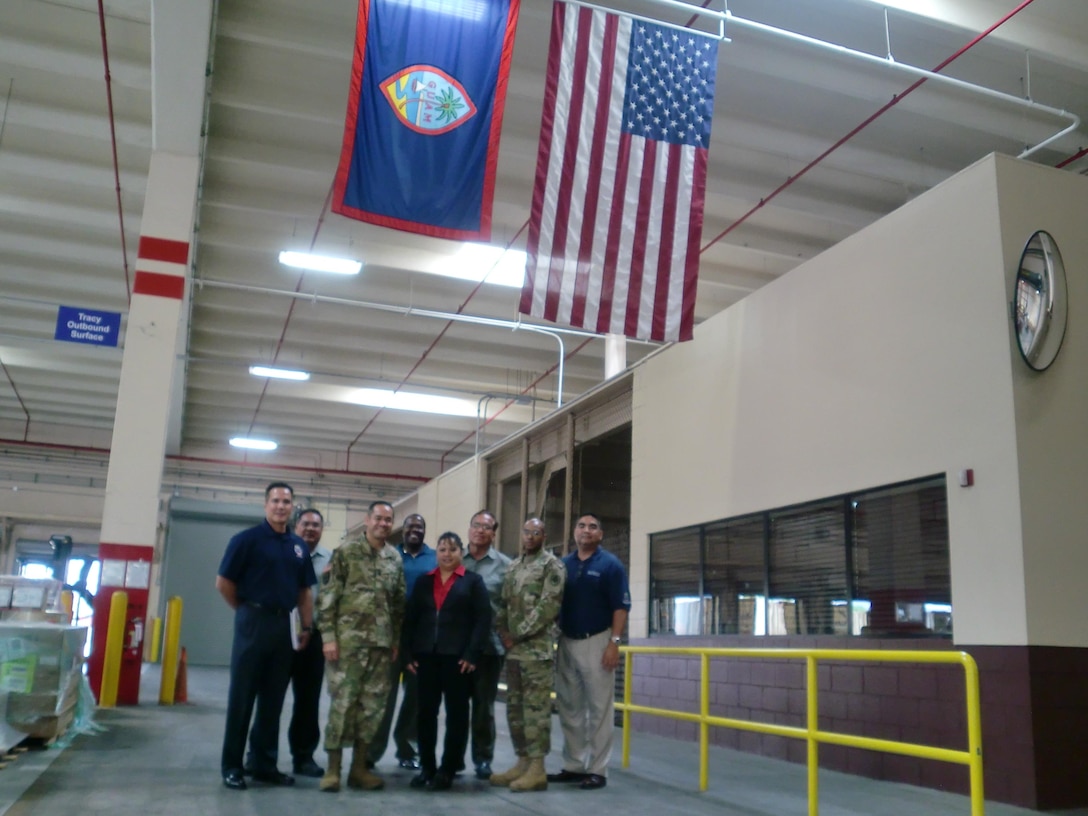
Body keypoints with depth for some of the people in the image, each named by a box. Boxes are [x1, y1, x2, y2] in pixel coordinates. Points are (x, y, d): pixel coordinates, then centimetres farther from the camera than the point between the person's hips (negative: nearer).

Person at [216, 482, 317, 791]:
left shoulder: (299, 546, 10)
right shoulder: (247, 539, -5)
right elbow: (223, 582, -5)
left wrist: (307, 626, 6)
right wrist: (246, 611, 1)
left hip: (283, 625, 5)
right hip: (253, 623, -5)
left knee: (273, 700, 11)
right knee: (242, 697, 1)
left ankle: (265, 764, 20)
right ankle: (232, 765, 11)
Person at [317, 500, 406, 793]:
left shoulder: (395, 560, 12)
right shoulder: (345, 553, -3)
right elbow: (327, 597, -6)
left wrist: (396, 641, 12)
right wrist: (328, 637, -12)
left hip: (381, 644, 5)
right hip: (348, 641, -5)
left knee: (372, 705, 7)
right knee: (342, 703, -3)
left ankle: (359, 768, 17)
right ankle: (333, 769, 6)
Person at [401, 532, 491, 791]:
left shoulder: (473, 581, 3)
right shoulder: (424, 582, 13)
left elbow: (483, 619, -4)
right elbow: (410, 618, 11)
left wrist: (472, 654, -12)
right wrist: (408, 653, 2)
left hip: (458, 657, -3)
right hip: (426, 656, 3)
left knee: (456, 713, 3)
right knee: (426, 712, 6)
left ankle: (447, 770, 12)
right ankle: (426, 766, 17)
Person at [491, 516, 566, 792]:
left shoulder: (552, 565, -5)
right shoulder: (513, 567, 17)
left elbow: (549, 606, -14)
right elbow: (503, 604, 17)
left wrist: (519, 634, -13)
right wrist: (503, 633, 0)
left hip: (537, 648, -8)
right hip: (513, 648, 8)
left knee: (536, 707, -6)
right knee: (515, 707, 10)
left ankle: (537, 769, -2)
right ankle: (522, 762, 19)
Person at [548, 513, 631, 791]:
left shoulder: (610, 565, -5)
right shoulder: (563, 565, 9)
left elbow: (621, 607, -8)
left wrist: (614, 642, -16)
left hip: (596, 642, -5)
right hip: (567, 642, 5)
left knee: (599, 708, 1)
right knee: (569, 708, 11)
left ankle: (597, 770, 8)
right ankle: (573, 765, 22)